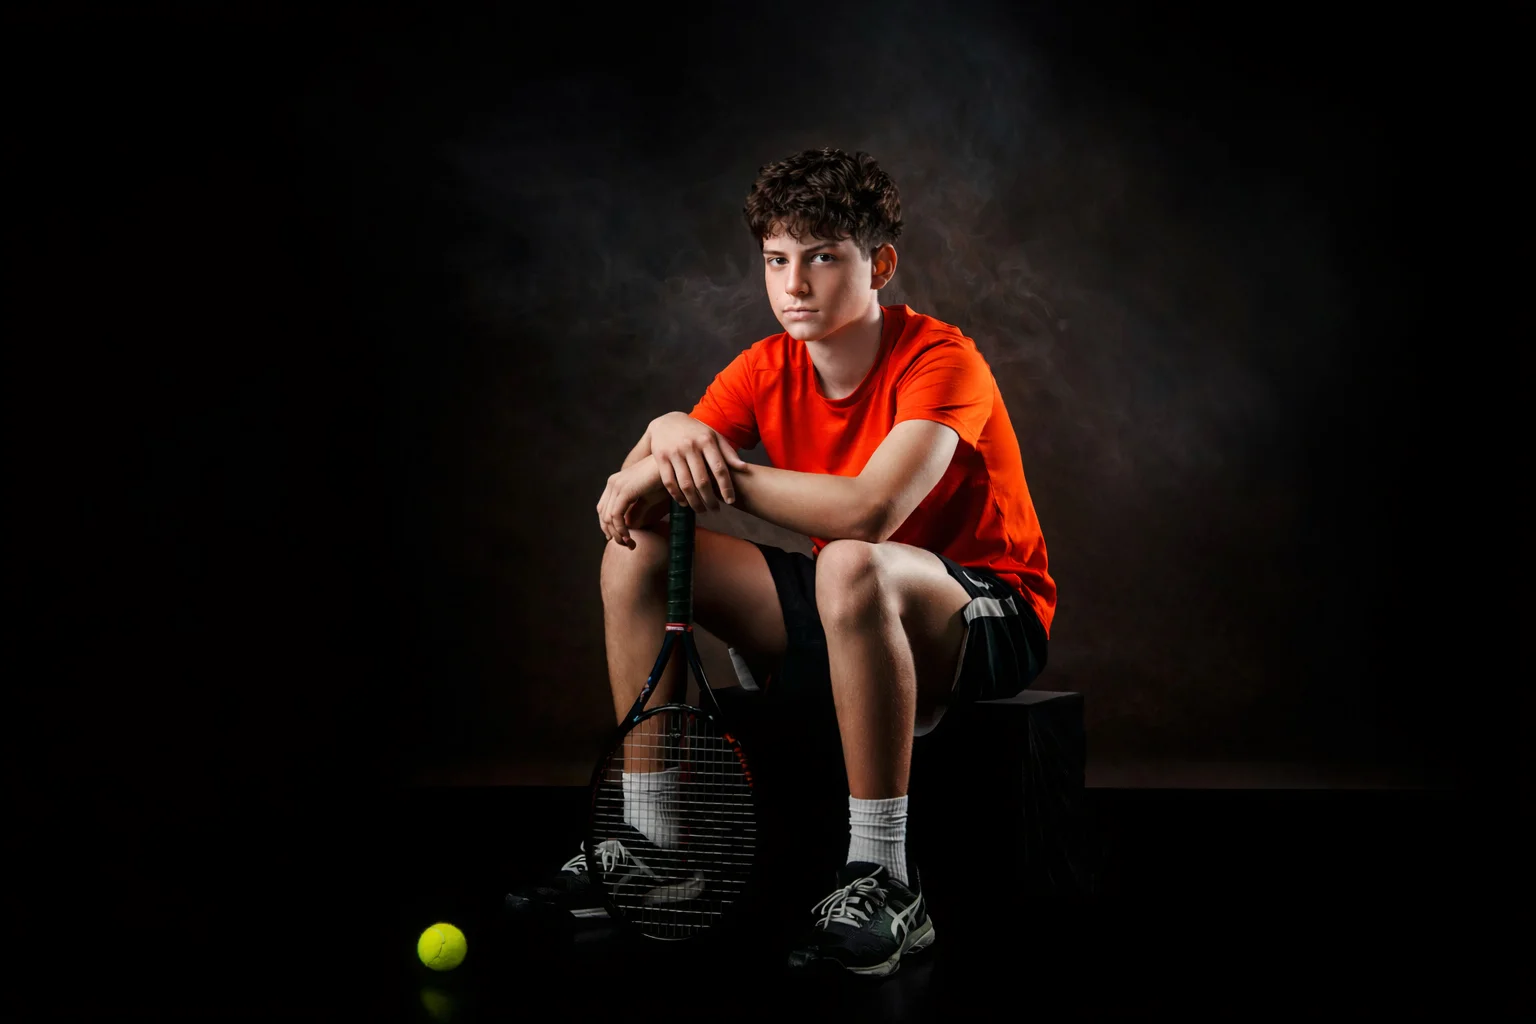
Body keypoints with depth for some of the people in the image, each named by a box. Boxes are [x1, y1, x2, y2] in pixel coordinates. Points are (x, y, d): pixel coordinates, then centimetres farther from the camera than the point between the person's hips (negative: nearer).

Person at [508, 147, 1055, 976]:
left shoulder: (941, 363, -20)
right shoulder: (769, 370, -1)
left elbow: (868, 511, -38)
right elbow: (628, 495, -5)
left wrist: (709, 466, -32)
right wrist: (667, 439, -28)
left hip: (987, 614, -7)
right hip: (850, 616, 7)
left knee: (849, 566, -40)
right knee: (640, 549, -4)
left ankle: (883, 882, -31)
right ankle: (646, 840, 2)